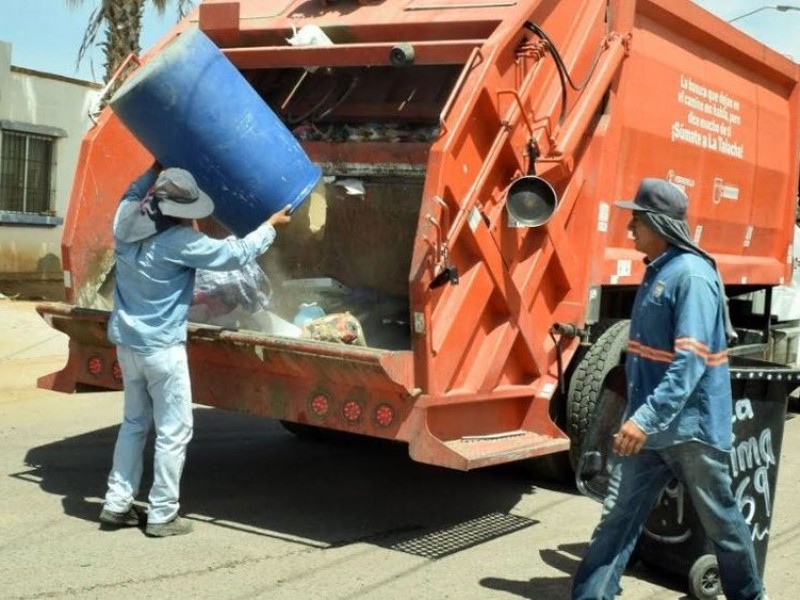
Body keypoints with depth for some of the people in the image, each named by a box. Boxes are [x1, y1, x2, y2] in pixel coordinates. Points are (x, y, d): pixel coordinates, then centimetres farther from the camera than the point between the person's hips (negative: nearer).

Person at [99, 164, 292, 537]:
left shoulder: (125, 224, -1)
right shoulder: (180, 242, -20)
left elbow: (131, 195, 25)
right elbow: (236, 254, -11)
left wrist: (156, 169, 27)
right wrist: (271, 225, 1)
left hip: (127, 341, 8)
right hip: (162, 346, -8)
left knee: (135, 423, 20)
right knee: (174, 431, 3)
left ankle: (117, 504, 23)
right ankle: (162, 515, 8)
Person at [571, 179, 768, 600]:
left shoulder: (692, 276, -19)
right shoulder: (656, 271, 10)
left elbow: (691, 361, -27)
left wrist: (647, 417, -32)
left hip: (691, 426, -8)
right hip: (647, 424, 8)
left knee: (721, 522, 12)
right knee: (616, 518, 4)